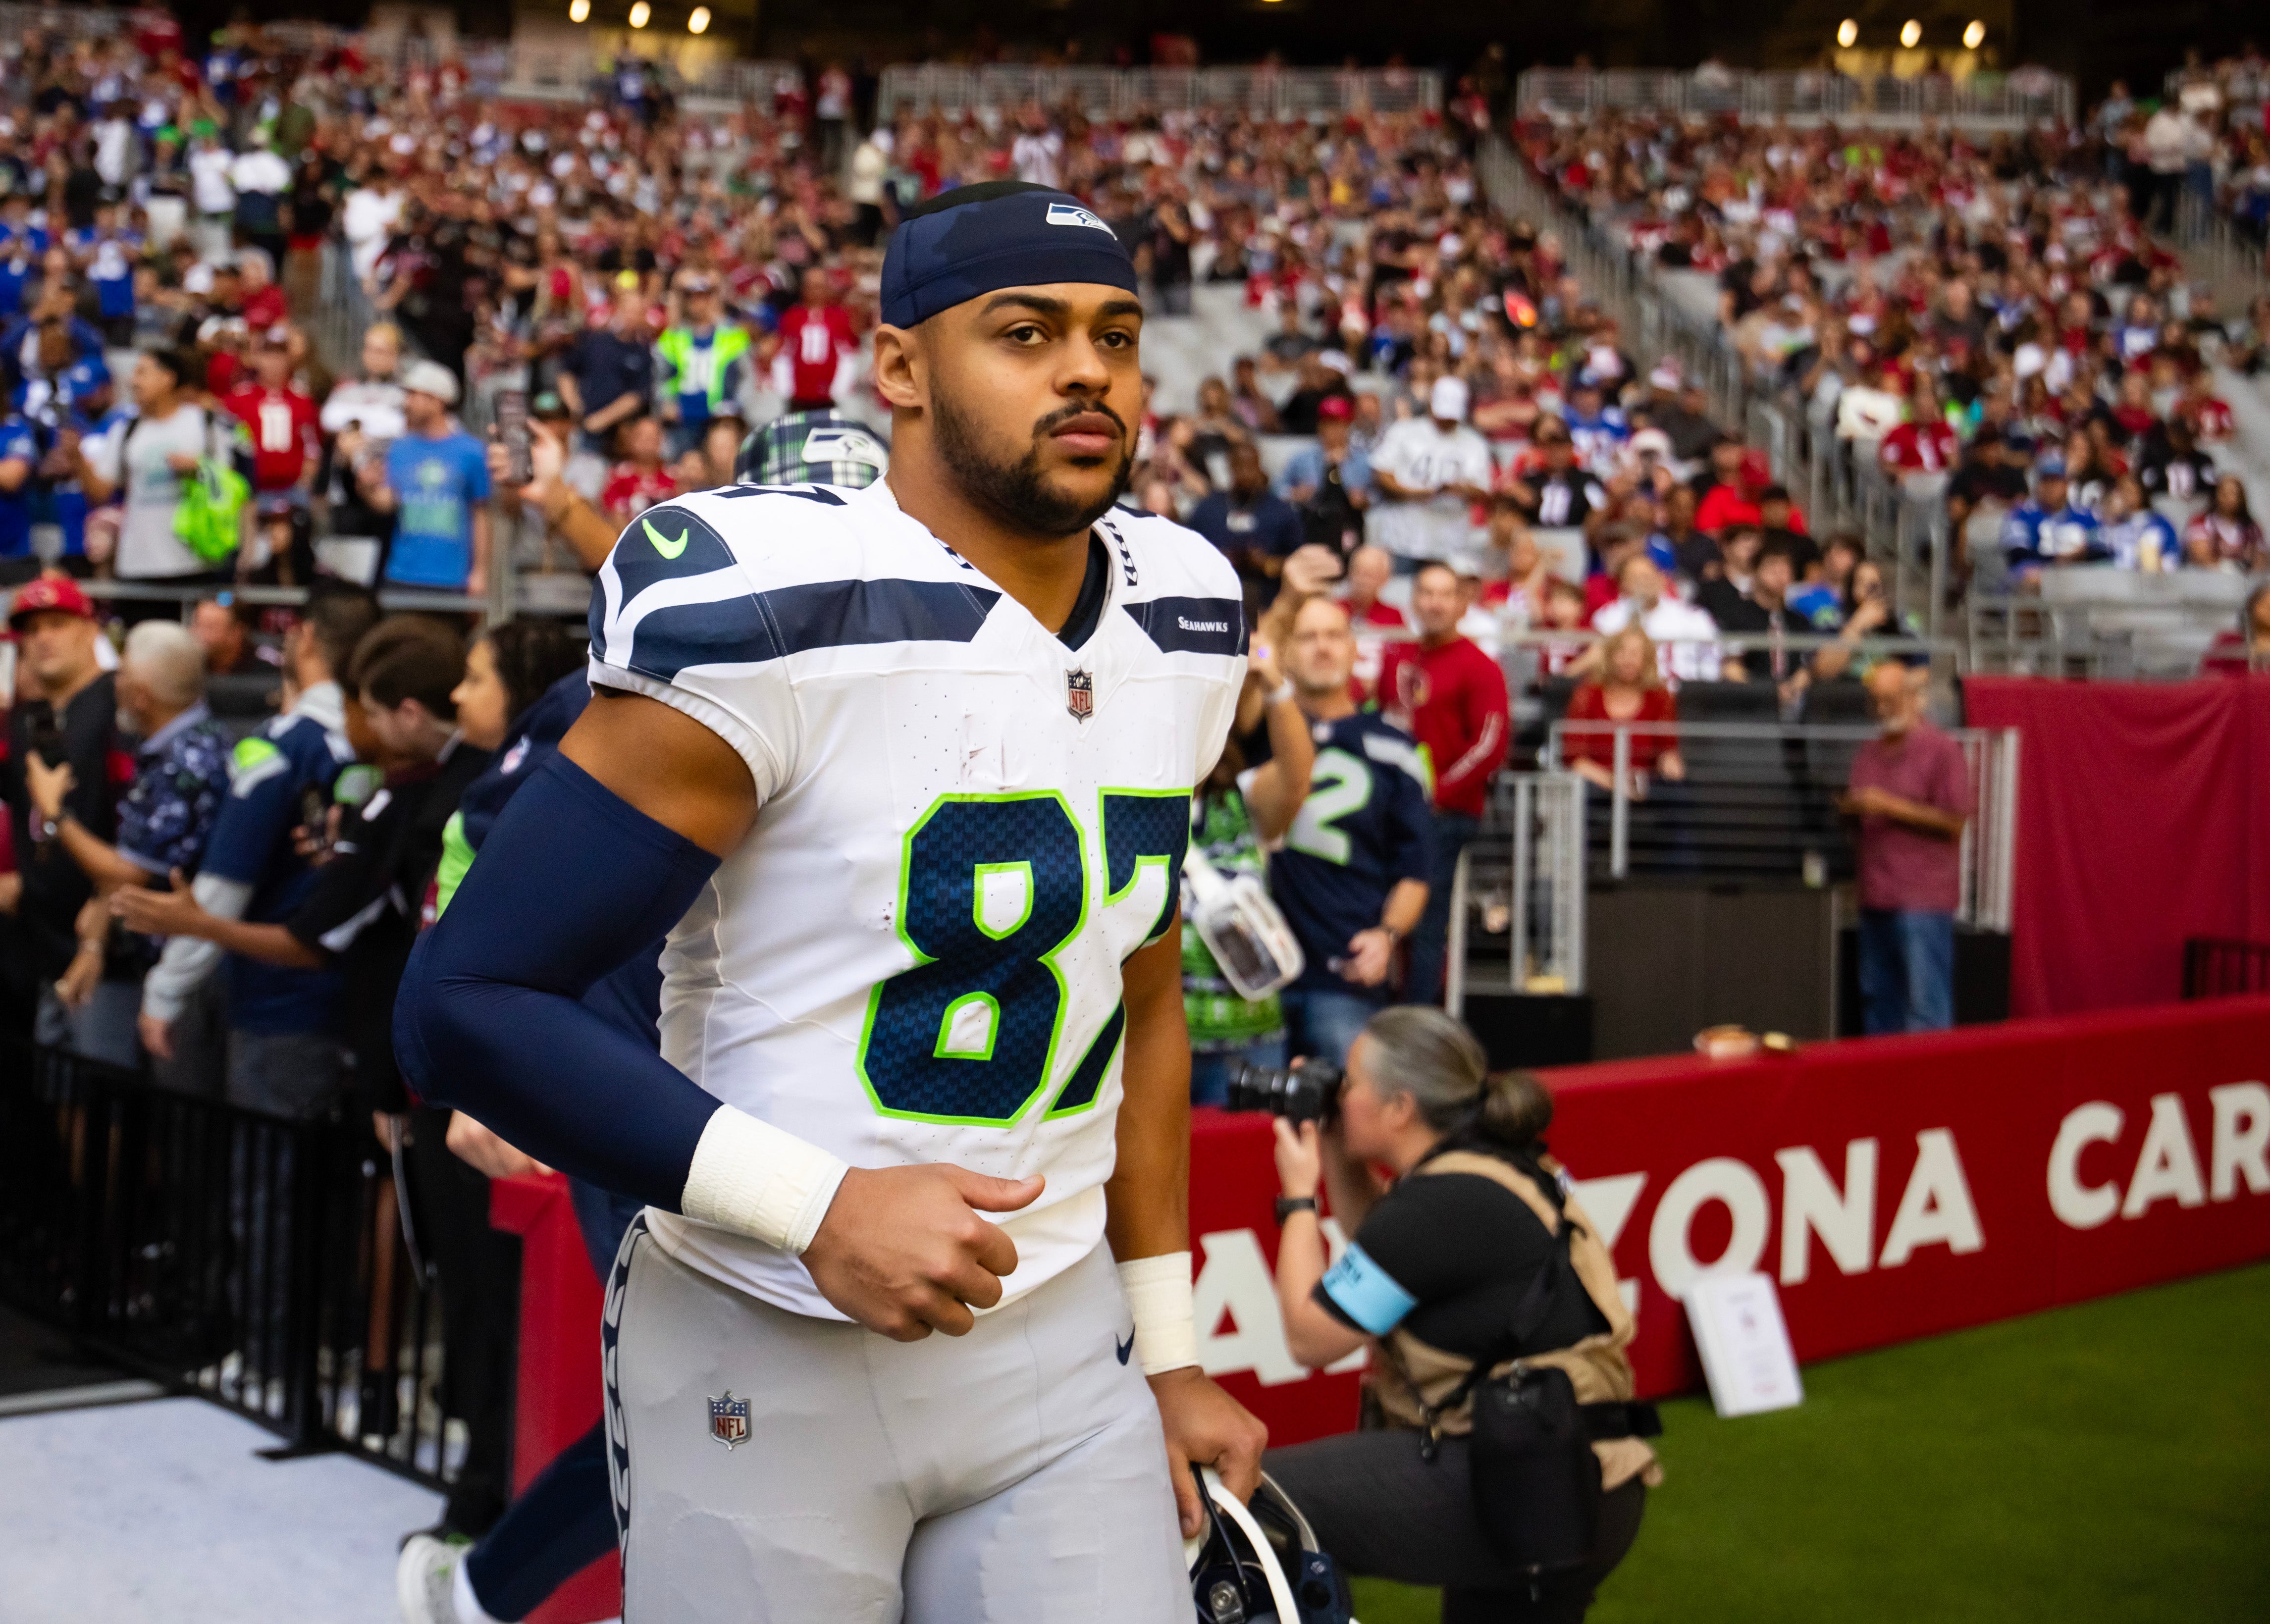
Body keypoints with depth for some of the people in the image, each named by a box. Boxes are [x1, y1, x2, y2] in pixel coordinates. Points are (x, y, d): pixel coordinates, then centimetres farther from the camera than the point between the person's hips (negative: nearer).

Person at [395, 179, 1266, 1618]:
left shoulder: (1187, 629, 4)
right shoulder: (775, 622, -17)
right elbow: (470, 1007, -17)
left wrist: (1170, 1357, 16)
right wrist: (819, 1211, -22)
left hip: (1058, 1345, 6)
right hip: (767, 1364, -5)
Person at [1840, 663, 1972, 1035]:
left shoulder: (1942, 751, -4)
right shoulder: (1869, 754, 17)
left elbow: (1954, 823, -10)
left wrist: (1890, 806, -15)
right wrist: (1851, 810, 2)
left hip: (1922, 900, -7)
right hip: (1876, 897, 7)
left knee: (1926, 1005, -8)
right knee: (1877, 999, 11)